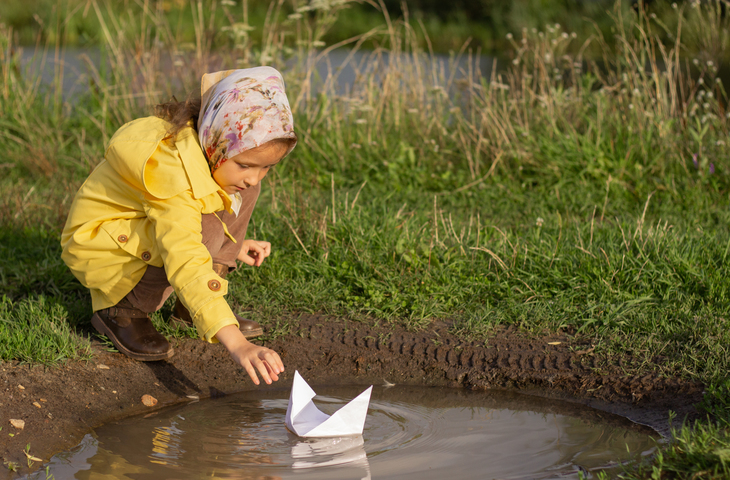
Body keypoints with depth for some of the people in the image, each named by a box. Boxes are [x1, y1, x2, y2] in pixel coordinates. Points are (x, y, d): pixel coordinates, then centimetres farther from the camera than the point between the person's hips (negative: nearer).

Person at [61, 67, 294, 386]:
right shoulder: (172, 172, -37)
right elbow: (188, 267, -47)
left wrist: (233, 245, 7)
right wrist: (236, 344, -55)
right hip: (99, 245, -9)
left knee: (241, 194, -8)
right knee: (204, 231, -33)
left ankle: (188, 309, 1)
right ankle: (122, 311, -11)